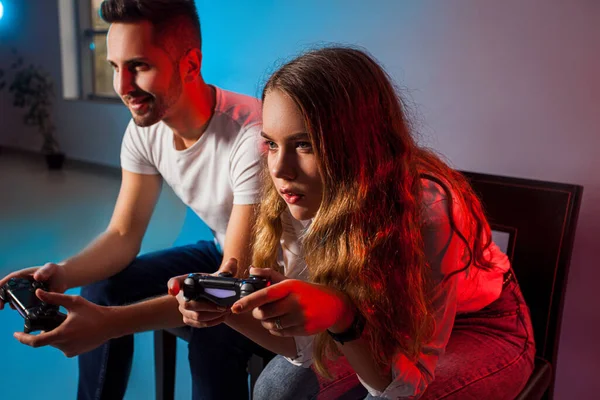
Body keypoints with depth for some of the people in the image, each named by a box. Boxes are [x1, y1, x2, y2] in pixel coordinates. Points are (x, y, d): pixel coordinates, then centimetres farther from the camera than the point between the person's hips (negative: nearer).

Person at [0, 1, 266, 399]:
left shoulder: (252, 136, -33)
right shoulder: (144, 130, -9)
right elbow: (123, 235, -3)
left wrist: (111, 322, -42)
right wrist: (63, 274, -24)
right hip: (222, 253, 7)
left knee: (212, 334, -32)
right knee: (101, 286, -3)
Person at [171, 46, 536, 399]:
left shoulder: (426, 209, -36)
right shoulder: (300, 203, -20)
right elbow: (307, 343, -13)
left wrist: (340, 314, -48)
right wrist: (226, 309, -30)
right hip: (390, 324, 4)